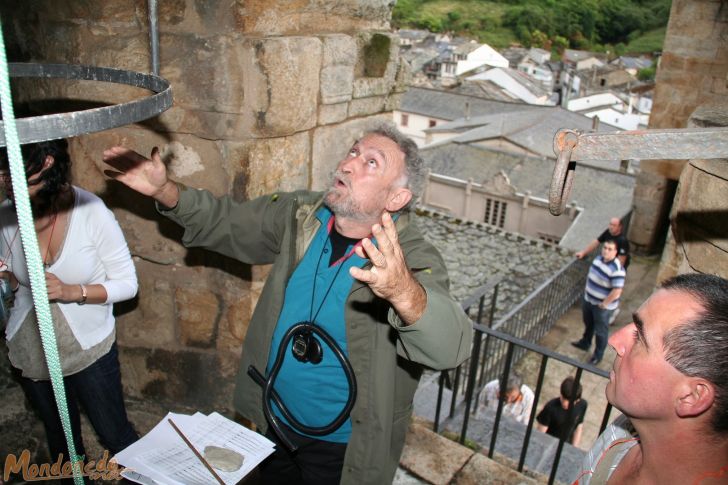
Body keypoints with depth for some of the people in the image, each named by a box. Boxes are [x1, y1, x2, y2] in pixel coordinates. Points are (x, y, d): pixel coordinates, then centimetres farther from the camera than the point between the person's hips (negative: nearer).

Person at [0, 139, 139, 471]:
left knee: (114, 434, 14)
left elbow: (127, 284, -14)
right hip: (29, 352, 4)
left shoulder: (92, 212, -22)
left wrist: (72, 291, -27)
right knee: (59, 436, 26)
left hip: (88, 350, -4)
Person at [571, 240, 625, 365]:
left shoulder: (617, 269, -30)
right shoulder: (598, 258, -4)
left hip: (602, 306, -8)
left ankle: (598, 355, 32)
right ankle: (585, 343, 52)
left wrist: (604, 304, -20)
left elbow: (617, 291, -30)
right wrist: (587, 288, 13)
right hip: (588, 299, 8)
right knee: (588, 324, 29)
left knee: (601, 331, 13)